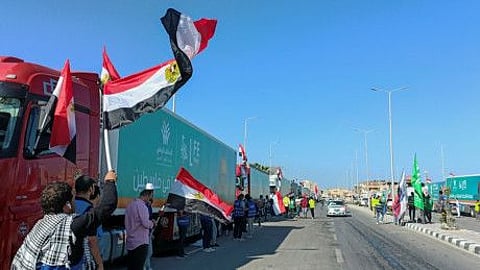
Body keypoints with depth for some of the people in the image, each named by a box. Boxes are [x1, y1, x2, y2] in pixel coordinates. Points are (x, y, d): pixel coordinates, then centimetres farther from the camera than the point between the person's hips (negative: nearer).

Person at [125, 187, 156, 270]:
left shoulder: (130, 204, 11)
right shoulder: (142, 205, -15)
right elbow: (146, 223, -23)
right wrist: (152, 223, -1)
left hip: (130, 242, 8)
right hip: (140, 243, -8)